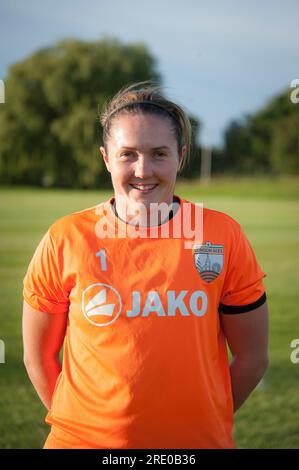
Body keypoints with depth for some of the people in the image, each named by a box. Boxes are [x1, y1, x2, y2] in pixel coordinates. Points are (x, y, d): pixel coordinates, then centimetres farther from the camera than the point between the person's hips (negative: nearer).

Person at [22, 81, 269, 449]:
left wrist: (201, 425, 0)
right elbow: (38, 357, 0)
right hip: (85, 439, 0)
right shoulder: (65, 239, -8)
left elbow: (252, 357, -1)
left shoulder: (223, 236, -7)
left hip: (200, 442, 1)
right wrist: (80, 427, -4)